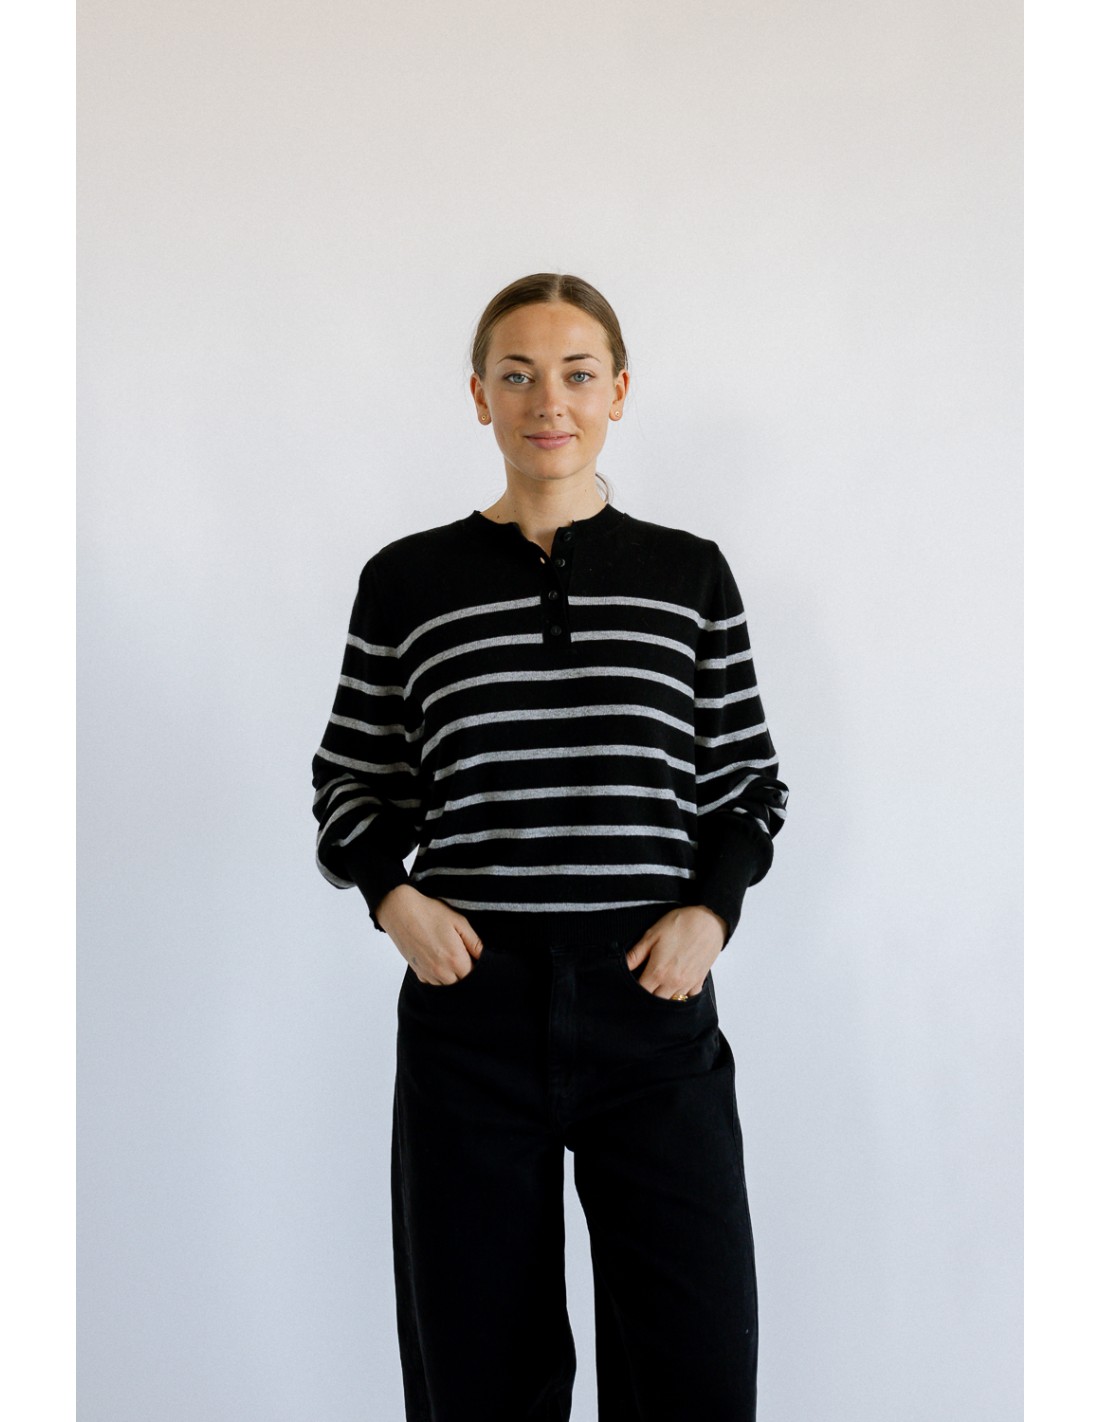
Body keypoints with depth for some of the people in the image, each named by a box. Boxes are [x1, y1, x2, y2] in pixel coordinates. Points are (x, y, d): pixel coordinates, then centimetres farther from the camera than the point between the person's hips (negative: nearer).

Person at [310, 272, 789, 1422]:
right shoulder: (408, 580, 5)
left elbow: (749, 781, 11)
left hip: (653, 1001, 0)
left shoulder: (689, 574, 6)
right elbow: (351, 780, 13)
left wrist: (713, 905, -6)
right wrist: (391, 893, -5)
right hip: (471, 1001, 0)